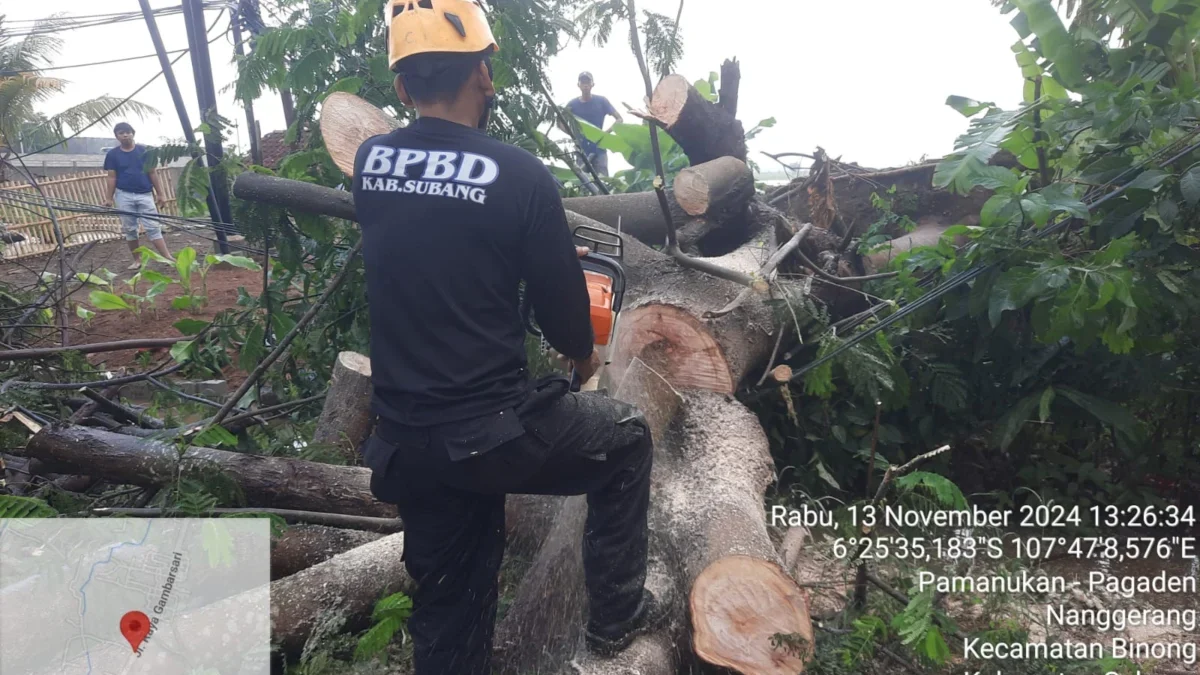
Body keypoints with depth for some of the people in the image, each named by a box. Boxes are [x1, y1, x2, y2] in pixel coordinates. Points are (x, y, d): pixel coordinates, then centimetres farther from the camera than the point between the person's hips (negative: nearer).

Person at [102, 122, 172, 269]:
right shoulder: (112, 154, 2)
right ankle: (137, 260, 15)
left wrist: (160, 193, 1)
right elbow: (112, 177, 4)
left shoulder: (144, 151, 1)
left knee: (153, 227, -4)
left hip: (145, 194, -1)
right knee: (129, 229, 6)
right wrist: (109, 198, 0)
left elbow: (152, 173, 3)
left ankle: (168, 257, -10)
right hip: (124, 196, 1)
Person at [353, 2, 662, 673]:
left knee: (449, 610, 22)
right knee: (627, 435, 22)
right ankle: (617, 614, 30)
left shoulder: (369, 163, 2)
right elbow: (561, 297, -5)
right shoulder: (519, 174, -14)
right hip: (494, 433, -5)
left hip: (405, 442, 6)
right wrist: (584, 354, 18)